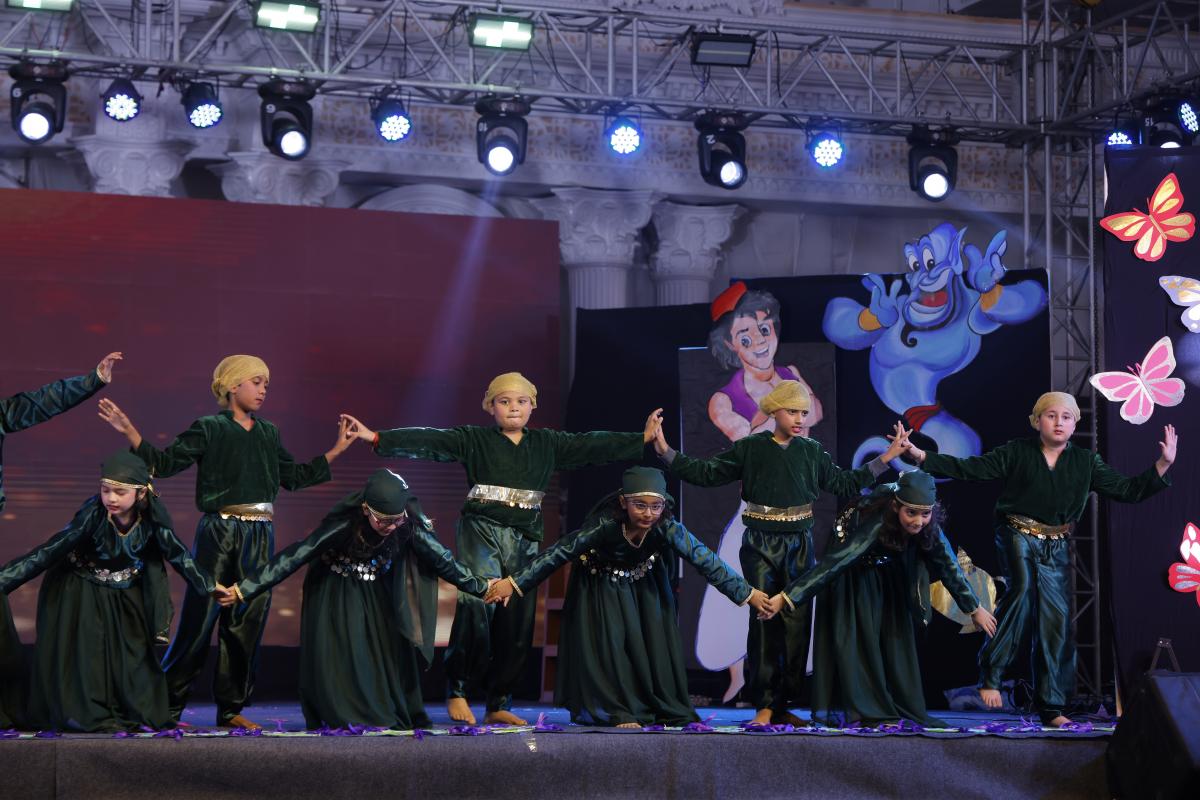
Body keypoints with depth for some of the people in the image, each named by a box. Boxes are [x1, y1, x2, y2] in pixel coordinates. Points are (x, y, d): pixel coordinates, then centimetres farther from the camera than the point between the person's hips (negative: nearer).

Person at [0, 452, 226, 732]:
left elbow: (178, 554, -6)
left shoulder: (152, 517, -20)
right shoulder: (92, 514, -29)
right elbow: (49, 552, -29)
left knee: (133, 654, 3)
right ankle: (88, 716, 3)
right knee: (86, 655, -6)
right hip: (80, 594, -3)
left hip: (125, 598, 3)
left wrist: (209, 586, 2)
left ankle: (137, 714, 13)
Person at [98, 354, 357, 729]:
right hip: (219, 532, -5)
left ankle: (231, 708, 12)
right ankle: (168, 705, 1)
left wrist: (337, 450, 22)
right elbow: (165, 463, -4)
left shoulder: (268, 433, 15)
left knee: (248, 620, 4)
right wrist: (129, 431, -15)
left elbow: (295, 477, 22)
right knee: (200, 616, -7)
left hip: (259, 534, 5)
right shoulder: (209, 429, 0)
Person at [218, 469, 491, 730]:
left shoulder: (410, 526, -23)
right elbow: (295, 556, -31)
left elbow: (443, 560, -9)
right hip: (336, 598, -3)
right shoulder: (344, 524, -32)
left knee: (391, 656, -4)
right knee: (344, 663, -11)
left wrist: (480, 588, 2)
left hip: (378, 598, 3)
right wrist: (244, 590, -33)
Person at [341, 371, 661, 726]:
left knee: (518, 623, 5)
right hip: (482, 533, -4)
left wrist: (643, 439, 7)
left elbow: (591, 446, 11)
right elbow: (428, 441, -7)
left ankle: (499, 705, 14)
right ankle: (457, 690, -10)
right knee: (478, 605, -23)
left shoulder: (547, 443, 12)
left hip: (524, 540, 4)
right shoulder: (473, 440, 2)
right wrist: (375, 438, -17)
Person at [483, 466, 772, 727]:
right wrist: (514, 583, -37)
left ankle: (667, 711, 11)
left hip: (644, 589, 2)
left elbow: (705, 560, -26)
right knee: (610, 644, -10)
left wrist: (746, 593, -25)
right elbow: (559, 554, -35)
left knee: (654, 643, -2)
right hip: (602, 589, -2)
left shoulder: (668, 529, -31)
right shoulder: (605, 525, -37)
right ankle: (618, 712, 1)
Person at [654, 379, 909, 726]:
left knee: (797, 623, 0)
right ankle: (764, 704, -2)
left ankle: (785, 705, 7)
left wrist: (887, 457, 10)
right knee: (764, 620, -7)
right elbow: (705, 473, -1)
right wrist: (666, 452, -10)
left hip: (799, 545, 3)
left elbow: (845, 483, 15)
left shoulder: (812, 452, 8)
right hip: (760, 545, -2)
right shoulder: (749, 449, 0)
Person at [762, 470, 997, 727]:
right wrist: (787, 597, -48)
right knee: (862, 640, -11)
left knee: (895, 638, 5)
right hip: (853, 579, -5)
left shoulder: (928, 525, -25)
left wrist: (975, 609, -2)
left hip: (888, 577, 5)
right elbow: (833, 562, -44)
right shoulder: (878, 523, -40)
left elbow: (949, 566, -11)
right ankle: (867, 711, -7)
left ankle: (903, 709, 10)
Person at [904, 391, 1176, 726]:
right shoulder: (1017, 453, 0)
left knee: (1056, 623, 1)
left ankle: (1052, 709, 8)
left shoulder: (1086, 462, 7)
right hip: (1018, 536, -4)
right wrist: (922, 457, -14)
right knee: (1022, 587, -33)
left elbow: (1128, 490, 6)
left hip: (1057, 548, 4)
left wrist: (1163, 465, -6)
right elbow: (969, 469, -4)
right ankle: (990, 673, -29)